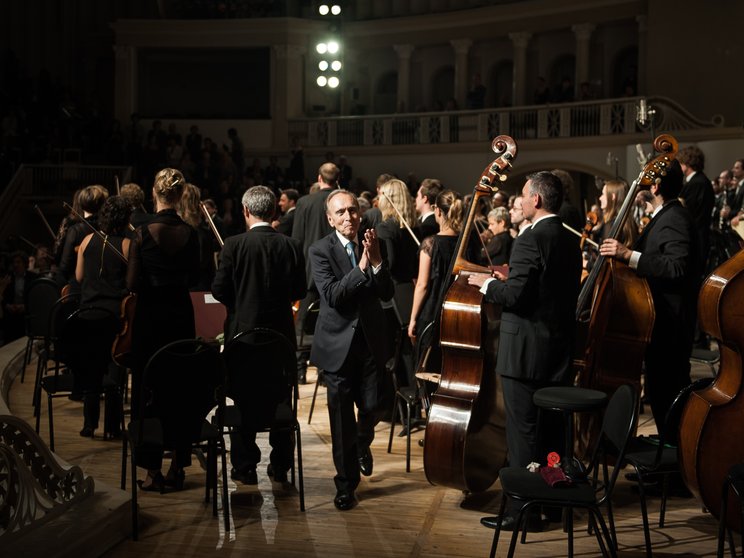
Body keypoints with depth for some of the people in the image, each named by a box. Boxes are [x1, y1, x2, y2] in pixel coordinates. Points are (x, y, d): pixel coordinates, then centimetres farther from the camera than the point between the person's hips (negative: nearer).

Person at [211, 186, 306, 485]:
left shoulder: (234, 245, -12)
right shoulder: (292, 246, -5)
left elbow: (219, 289, -10)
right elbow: (299, 290, 2)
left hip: (243, 329, -2)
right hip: (281, 332, 2)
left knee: (243, 402, 8)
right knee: (280, 399, 13)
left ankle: (245, 468, 13)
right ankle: (280, 466, 20)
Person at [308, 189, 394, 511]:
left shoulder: (373, 245, 1)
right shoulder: (321, 250, -10)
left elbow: (387, 294, -4)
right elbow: (332, 296, -22)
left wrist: (377, 261, -19)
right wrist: (361, 266, -26)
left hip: (371, 340, 3)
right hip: (338, 343, -3)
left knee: (372, 407, 4)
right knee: (342, 418, 4)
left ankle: (362, 444, 40)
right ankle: (346, 483, 20)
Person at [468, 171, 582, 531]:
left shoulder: (530, 240, -16)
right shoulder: (570, 241, 11)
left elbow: (514, 297, -21)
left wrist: (488, 283, -2)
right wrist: (509, 279, 19)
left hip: (526, 352, -8)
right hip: (560, 351, 8)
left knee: (523, 432, -1)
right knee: (552, 429, 16)